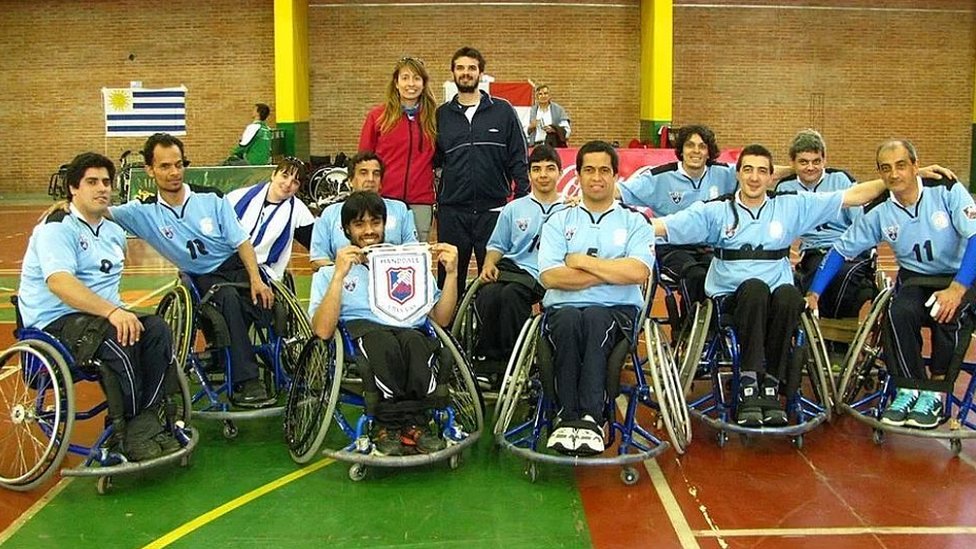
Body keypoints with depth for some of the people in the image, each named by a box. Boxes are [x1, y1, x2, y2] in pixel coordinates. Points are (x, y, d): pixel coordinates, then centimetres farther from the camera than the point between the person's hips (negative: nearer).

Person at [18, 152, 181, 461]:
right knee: (119, 339, -35)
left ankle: (145, 421, -19)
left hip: (105, 315, 7)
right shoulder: (57, 229, -8)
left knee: (158, 331, -22)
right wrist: (112, 311, -37)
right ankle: (126, 433, -19)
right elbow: (60, 283, -26)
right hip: (54, 321, -7)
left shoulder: (113, 232, 19)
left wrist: (121, 311, 13)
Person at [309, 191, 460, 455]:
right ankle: (413, 423, -30)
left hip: (411, 332, 2)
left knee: (413, 340, -36)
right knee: (381, 339, -38)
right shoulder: (329, 274, 21)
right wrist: (339, 275, -7)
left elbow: (441, 318, 18)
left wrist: (451, 272, 6)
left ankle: (391, 425, -31)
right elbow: (323, 330, 1)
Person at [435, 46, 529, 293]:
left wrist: (524, 200, -5)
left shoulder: (503, 111, 3)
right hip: (451, 211, 2)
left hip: (493, 210, -1)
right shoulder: (442, 115, 9)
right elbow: (434, 160, 11)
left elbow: (518, 160, 2)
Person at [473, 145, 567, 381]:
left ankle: (510, 359, -18)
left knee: (511, 294, -34)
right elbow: (497, 245, 23)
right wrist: (489, 264, 2)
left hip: (544, 275, -3)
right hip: (510, 266, 3)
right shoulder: (513, 209, 23)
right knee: (488, 294, -31)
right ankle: (487, 356, -14)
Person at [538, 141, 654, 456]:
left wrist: (582, 261, -2)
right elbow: (549, 276, -1)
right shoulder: (559, 221, 18)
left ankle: (591, 419, -36)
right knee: (568, 320, -35)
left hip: (618, 311, 0)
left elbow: (639, 272, -5)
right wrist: (611, 272, -3)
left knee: (595, 318, -35)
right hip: (563, 309, 1)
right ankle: (567, 417, -31)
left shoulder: (634, 222, 16)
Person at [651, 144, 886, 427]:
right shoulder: (716, 210, 7)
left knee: (788, 294, -34)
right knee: (754, 287, -36)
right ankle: (748, 388, -31)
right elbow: (663, 226, -2)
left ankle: (770, 385, -22)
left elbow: (852, 196, 11)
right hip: (732, 298, -1)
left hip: (776, 302, 1)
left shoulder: (792, 206, 12)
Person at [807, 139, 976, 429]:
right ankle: (908, 390, -12)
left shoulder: (948, 191, -10)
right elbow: (841, 249, 5)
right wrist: (813, 293, -2)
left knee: (949, 313, -34)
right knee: (899, 312, -30)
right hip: (916, 279, 2)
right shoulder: (880, 215, -1)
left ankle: (935, 393, -14)